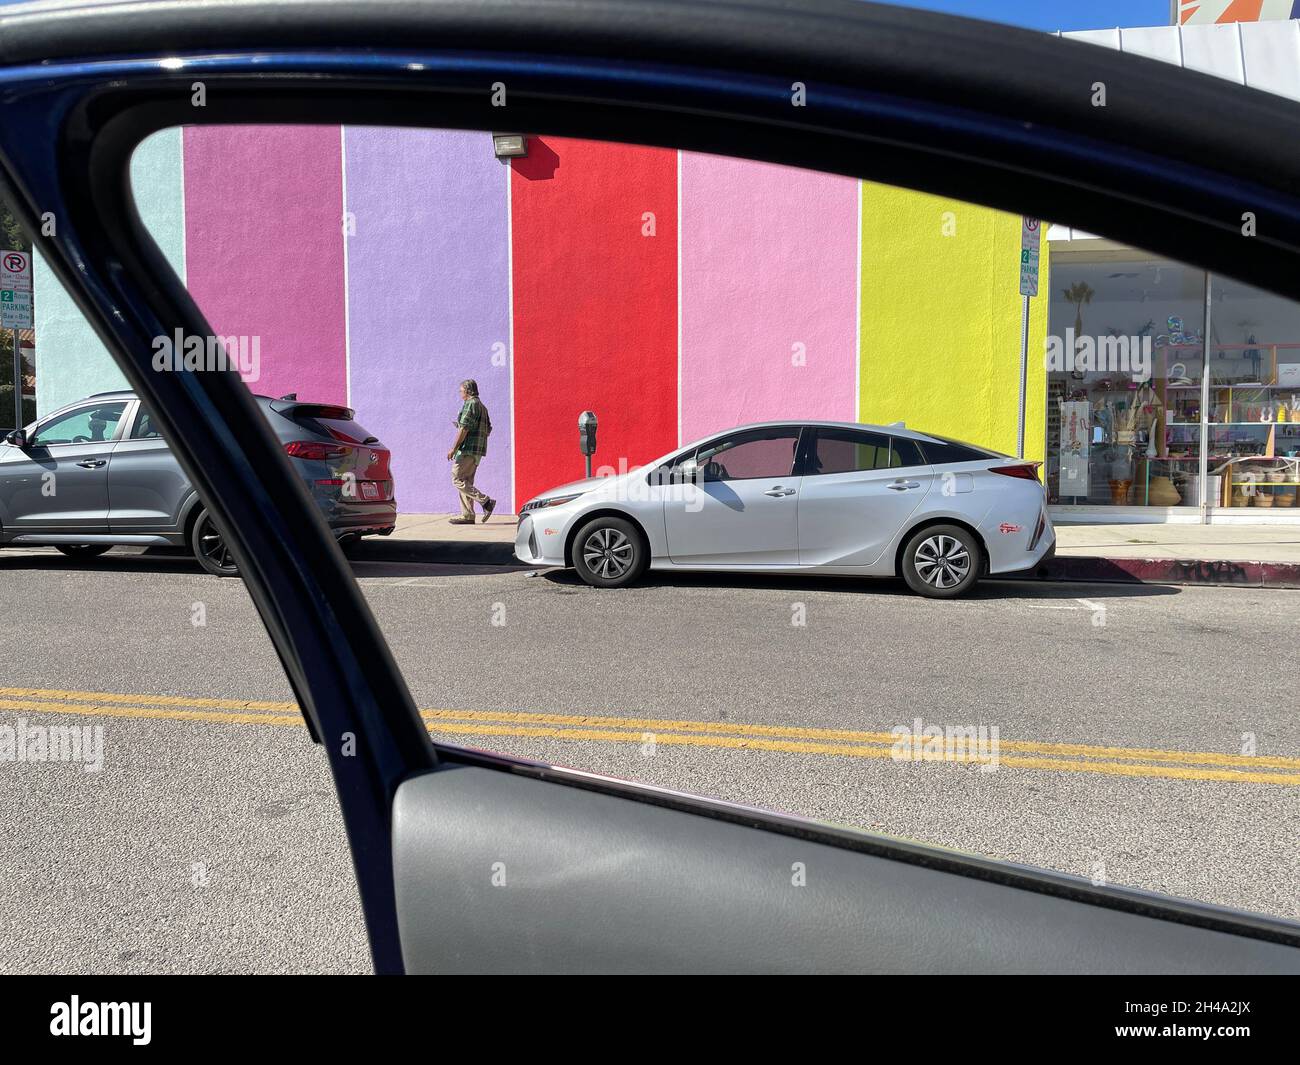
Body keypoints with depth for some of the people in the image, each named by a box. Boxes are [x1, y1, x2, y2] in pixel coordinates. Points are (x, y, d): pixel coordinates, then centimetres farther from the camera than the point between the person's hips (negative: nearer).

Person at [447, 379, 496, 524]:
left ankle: (485, 501, -14)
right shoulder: (482, 406, 20)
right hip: (477, 451, 10)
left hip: (468, 448, -10)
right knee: (466, 481, 9)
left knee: (457, 479, -8)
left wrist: (453, 448, -17)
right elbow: (488, 430, 21)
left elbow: (464, 429, -17)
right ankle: (467, 516, 6)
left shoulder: (470, 404, -10)